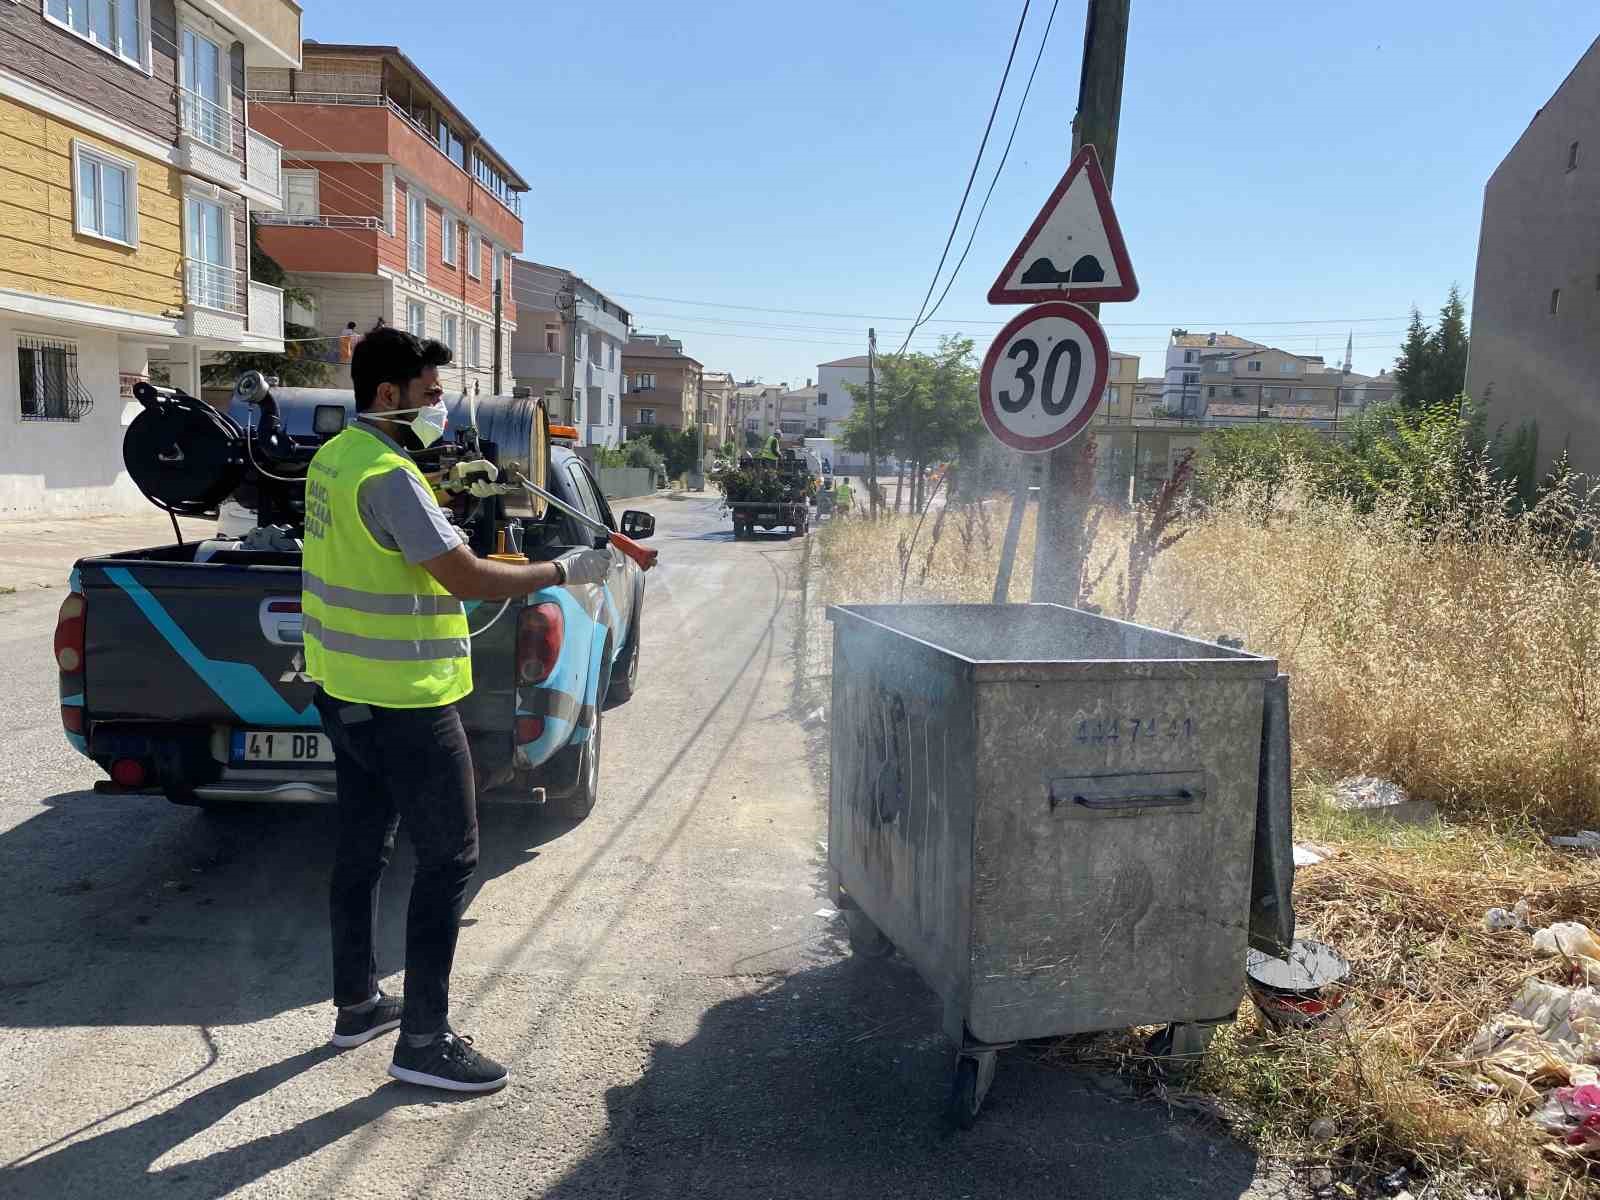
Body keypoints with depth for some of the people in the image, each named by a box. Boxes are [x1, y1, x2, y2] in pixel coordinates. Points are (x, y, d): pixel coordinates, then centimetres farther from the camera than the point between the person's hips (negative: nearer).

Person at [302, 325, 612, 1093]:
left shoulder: (334, 459, 10)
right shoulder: (389, 476, -21)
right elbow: (468, 579, -22)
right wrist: (563, 571, -13)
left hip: (345, 690, 10)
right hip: (403, 703, -10)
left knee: (363, 847, 19)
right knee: (449, 859, -1)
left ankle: (357, 1003, 33)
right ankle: (423, 1041, 7)